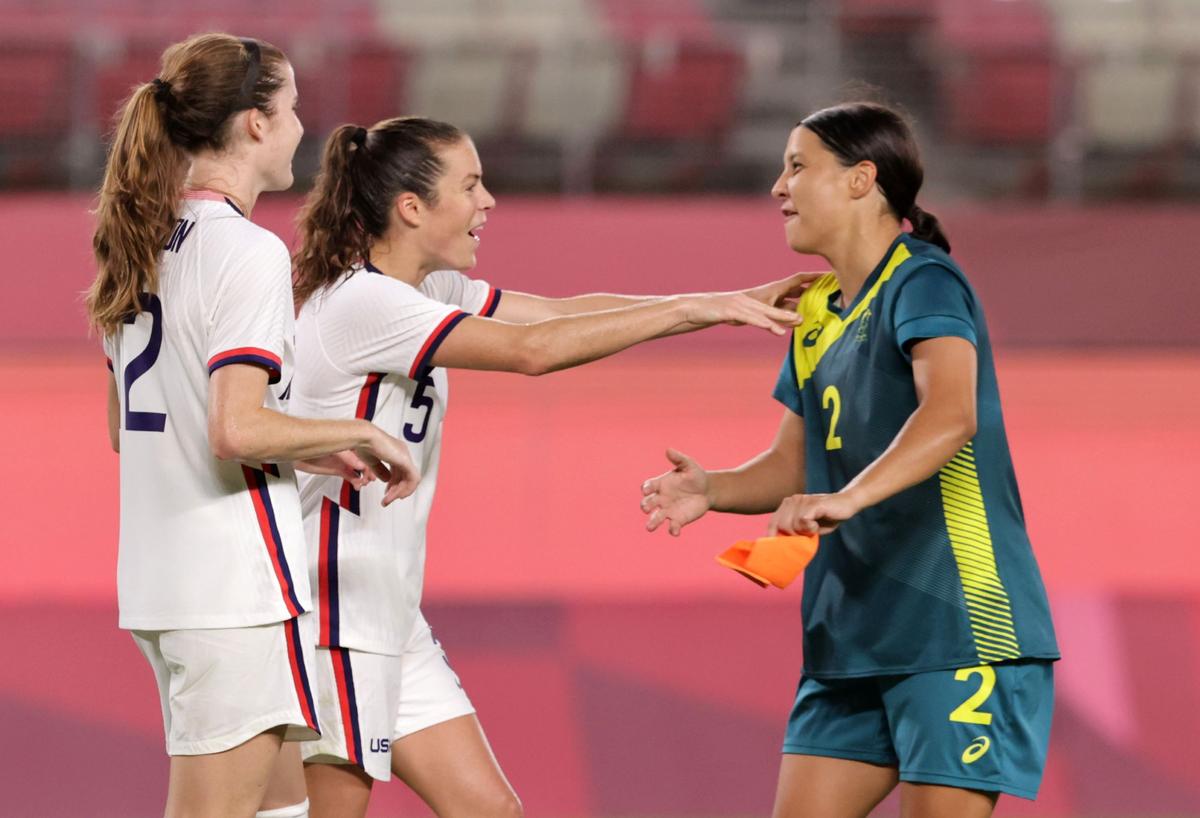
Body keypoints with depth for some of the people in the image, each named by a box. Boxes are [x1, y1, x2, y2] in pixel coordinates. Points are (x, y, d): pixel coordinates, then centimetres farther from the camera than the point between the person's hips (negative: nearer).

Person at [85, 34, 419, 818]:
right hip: (235, 585, -9)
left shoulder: (146, 244, 12)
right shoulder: (248, 252, -15)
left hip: (155, 579, 9)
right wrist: (360, 435, -10)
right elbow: (238, 429, -24)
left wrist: (306, 451, 18)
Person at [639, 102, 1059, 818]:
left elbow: (950, 415, -29)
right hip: (853, 636, 9)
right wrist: (713, 489, -1)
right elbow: (795, 464, 20)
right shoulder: (817, 313, 15)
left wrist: (847, 498, -43)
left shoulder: (921, 281, -12)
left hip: (959, 625, -9)